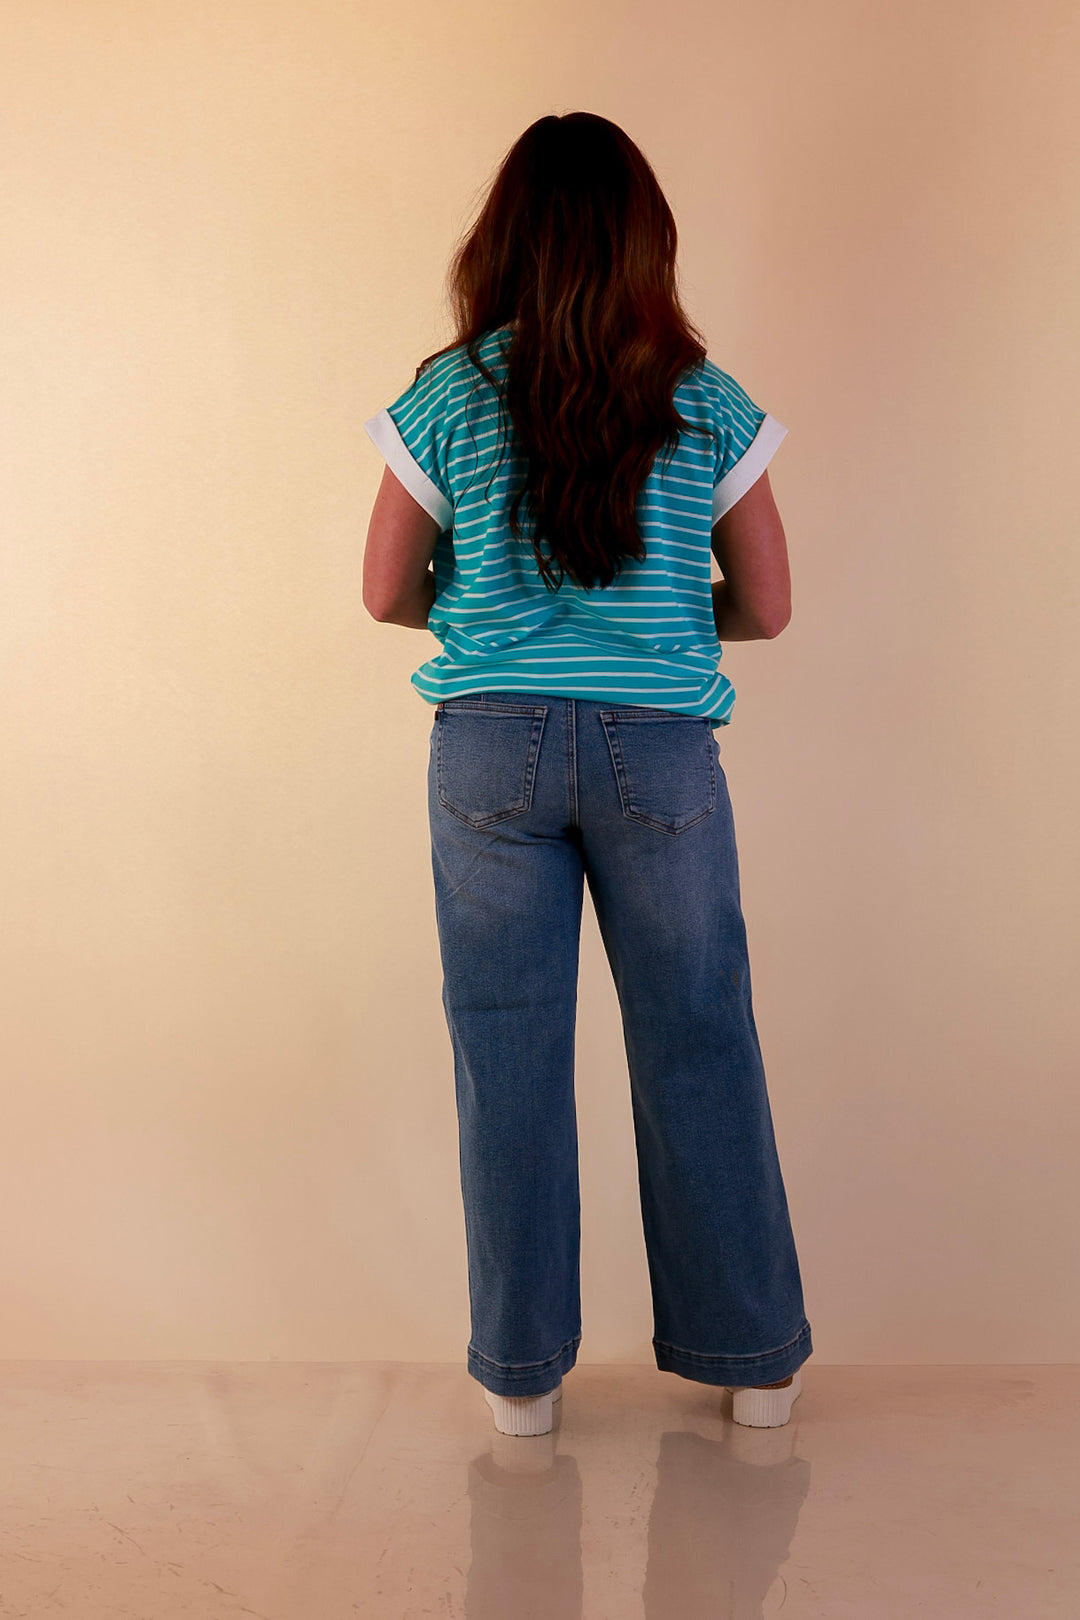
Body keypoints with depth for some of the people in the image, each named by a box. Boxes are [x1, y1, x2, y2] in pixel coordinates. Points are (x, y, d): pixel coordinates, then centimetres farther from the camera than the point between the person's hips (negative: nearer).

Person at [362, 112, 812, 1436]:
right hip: (660, 747, 0)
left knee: (508, 1053, 9)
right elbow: (766, 606, 2)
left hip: (493, 747, 0)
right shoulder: (705, 403, -2)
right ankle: (752, 1357, 25)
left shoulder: (448, 397, -2)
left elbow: (388, 592, 4)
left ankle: (521, 1368, 21)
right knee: (698, 1045, 12)